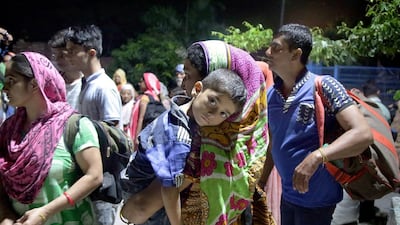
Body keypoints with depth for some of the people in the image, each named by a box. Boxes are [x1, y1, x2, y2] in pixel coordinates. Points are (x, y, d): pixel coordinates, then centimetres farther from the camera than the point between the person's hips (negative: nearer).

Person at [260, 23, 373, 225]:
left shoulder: (323, 86, -17)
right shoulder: (271, 95, 2)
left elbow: (363, 134, -26)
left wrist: (316, 157, -38)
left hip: (317, 200, -5)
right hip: (287, 195, 5)